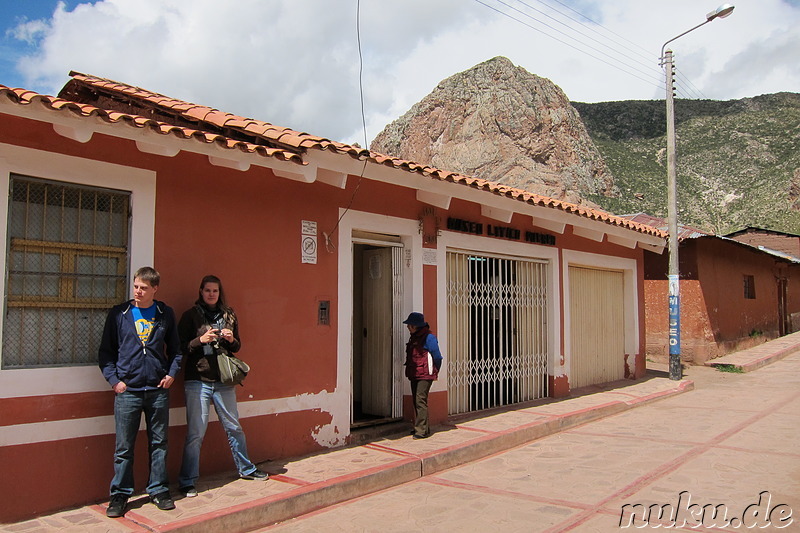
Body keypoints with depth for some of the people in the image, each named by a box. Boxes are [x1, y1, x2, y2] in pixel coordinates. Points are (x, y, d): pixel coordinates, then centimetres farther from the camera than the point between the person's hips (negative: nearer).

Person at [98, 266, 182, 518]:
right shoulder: (119, 313, 1)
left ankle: (159, 490, 22)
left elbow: (175, 348, 13)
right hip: (127, 391, -1)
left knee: (159, 443, 9)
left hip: (158, 390, 1)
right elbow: (106, 351, 5)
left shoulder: (166, 314, 5)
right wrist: (114, 379, -4)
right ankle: (120, 495, 19)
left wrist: (172, 374, 1)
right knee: (124, 447, 5)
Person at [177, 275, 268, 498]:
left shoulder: (229, 316, 11)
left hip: (223, 381, 4)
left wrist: (231, 339, -4)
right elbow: (180, 346, -2)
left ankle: (246, 469, 31)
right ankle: (187, 482, 12)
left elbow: (237, 347, 17)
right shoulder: (191, 316, 0)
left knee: (234, 427, 14)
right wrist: (200, 340, -18)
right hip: (198, 381, -4)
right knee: (195, 433, -2)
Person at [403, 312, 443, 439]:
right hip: (414, 375, 9)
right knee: (416, 401, 12)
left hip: (425, 375, -9)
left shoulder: (428, 337, -12)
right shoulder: (414, 337, 14)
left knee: (420, 400, -12)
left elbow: (437, 357, -8)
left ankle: (422, 430, -9)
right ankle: (418, 427, 21)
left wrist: (434, 372, 4)